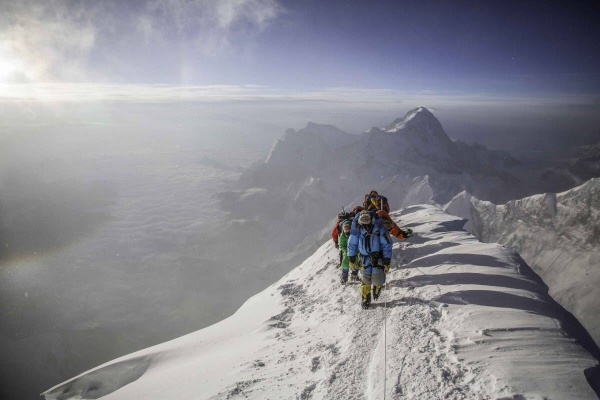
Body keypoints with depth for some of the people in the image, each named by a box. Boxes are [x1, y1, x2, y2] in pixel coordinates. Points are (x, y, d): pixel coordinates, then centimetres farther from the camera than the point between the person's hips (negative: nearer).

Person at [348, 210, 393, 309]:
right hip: (365, 258, 1)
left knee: (378, 280, -5)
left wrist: (387, 262, -9)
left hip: (378, 258, -1)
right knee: (366, 280, -2)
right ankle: (366, 299, 23)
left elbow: (387, 245, -10)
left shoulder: (379, 229, -19)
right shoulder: (357, 229, -13)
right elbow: (352, 244, 2)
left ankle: (377, 287, 33)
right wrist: (351, 260, 4)